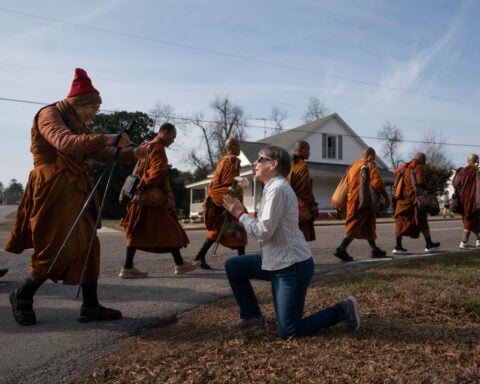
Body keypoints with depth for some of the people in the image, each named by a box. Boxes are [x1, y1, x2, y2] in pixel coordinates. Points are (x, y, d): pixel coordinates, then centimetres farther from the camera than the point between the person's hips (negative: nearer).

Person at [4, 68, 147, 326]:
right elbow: (66, 143, -26)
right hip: (53, 190, -8)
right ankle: (22, 297, 17)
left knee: (88, 246, 4)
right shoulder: (49, 115, -5)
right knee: (59, 249, -7)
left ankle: (90, 307, 10)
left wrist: (132, 154, 4)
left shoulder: (79, 125, 19)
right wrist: (108, 138, -27)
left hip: (75, 191, 8)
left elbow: (103, 155, 19)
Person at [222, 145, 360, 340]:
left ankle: (342, 310, 11)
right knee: (233, 266, 11)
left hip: (292, 267, -9)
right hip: (277, 261, 9)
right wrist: (242, 213, 3)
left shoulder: (277, 188, -19)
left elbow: (264, 231, -23)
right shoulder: (273, 187, 11)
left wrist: (240, 214, -10)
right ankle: (252, 316, 23)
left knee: (288, 332, -2)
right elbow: (264, 228, 11)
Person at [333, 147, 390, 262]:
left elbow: (346, 183, 16)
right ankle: (341, 249, -16)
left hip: (351, 200, 8)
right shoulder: (371, 165, -6)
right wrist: (386, 197, -7)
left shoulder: (354, 165, 15)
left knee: (368, 225, 19)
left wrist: (349, 199, 20)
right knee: (355, 225, -7)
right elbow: (377, 183, -16)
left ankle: (374, 249, 28)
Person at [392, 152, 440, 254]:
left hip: (403, 198, 6)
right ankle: (429, 244, 19)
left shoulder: (406, 167, 17)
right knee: (421, 221, 7)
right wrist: (429, 188, -3)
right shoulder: (419, 167, -6)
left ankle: (398, 246, -1)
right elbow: (421, 181, -18)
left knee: (401, 221, 4)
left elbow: (399, 181, 18)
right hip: (414, 197, -6)